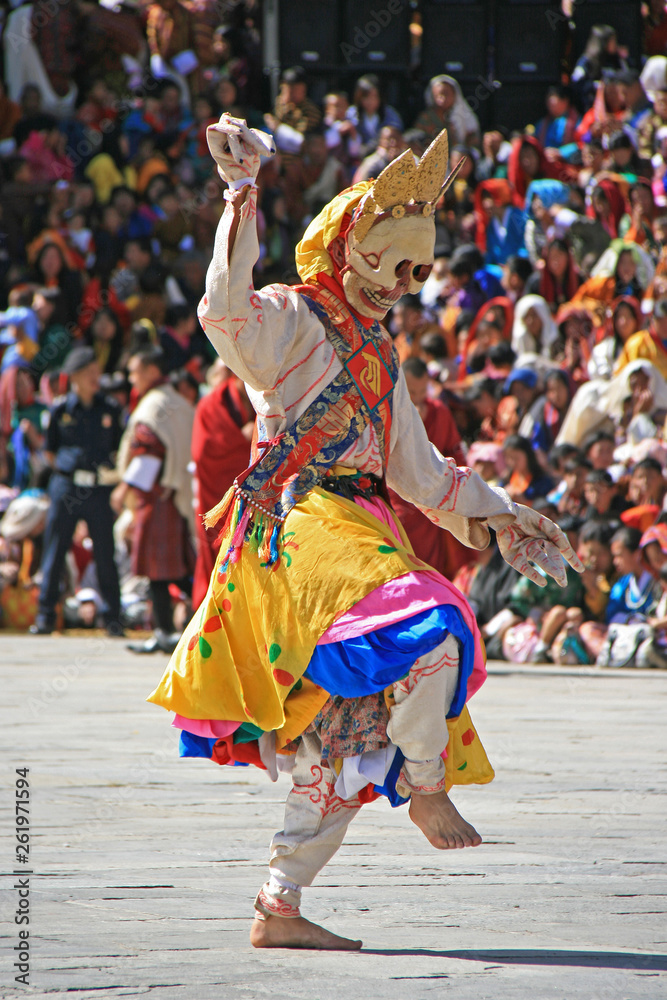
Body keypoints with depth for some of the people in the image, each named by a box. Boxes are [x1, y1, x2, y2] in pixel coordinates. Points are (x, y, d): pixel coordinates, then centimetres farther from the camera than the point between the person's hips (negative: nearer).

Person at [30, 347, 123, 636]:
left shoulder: (110, 409, 7)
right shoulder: (61, 409, 4)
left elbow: (118, 449, 14)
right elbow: (49, 451, 12)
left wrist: (111, 473, 0)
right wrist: (67, 469, 2)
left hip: (99, 489, 1)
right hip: (66, 488, -1)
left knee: (105, 553, 1)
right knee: (54, 551, 1)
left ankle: (113, 616, 7)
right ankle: (45, 615, 7)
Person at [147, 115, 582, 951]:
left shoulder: (378, 357, 25)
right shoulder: (289, 320, 1)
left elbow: (417, 469, 30)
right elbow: (226, 311, -22)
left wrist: (499, 514, 27)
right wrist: (242, 197, -23)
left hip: (360, 534, 8)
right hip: (297, 527, -8)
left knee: (350, 735, 2)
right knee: (431, 635, -30)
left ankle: (278, 909, 5)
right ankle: (425, 786, -9)